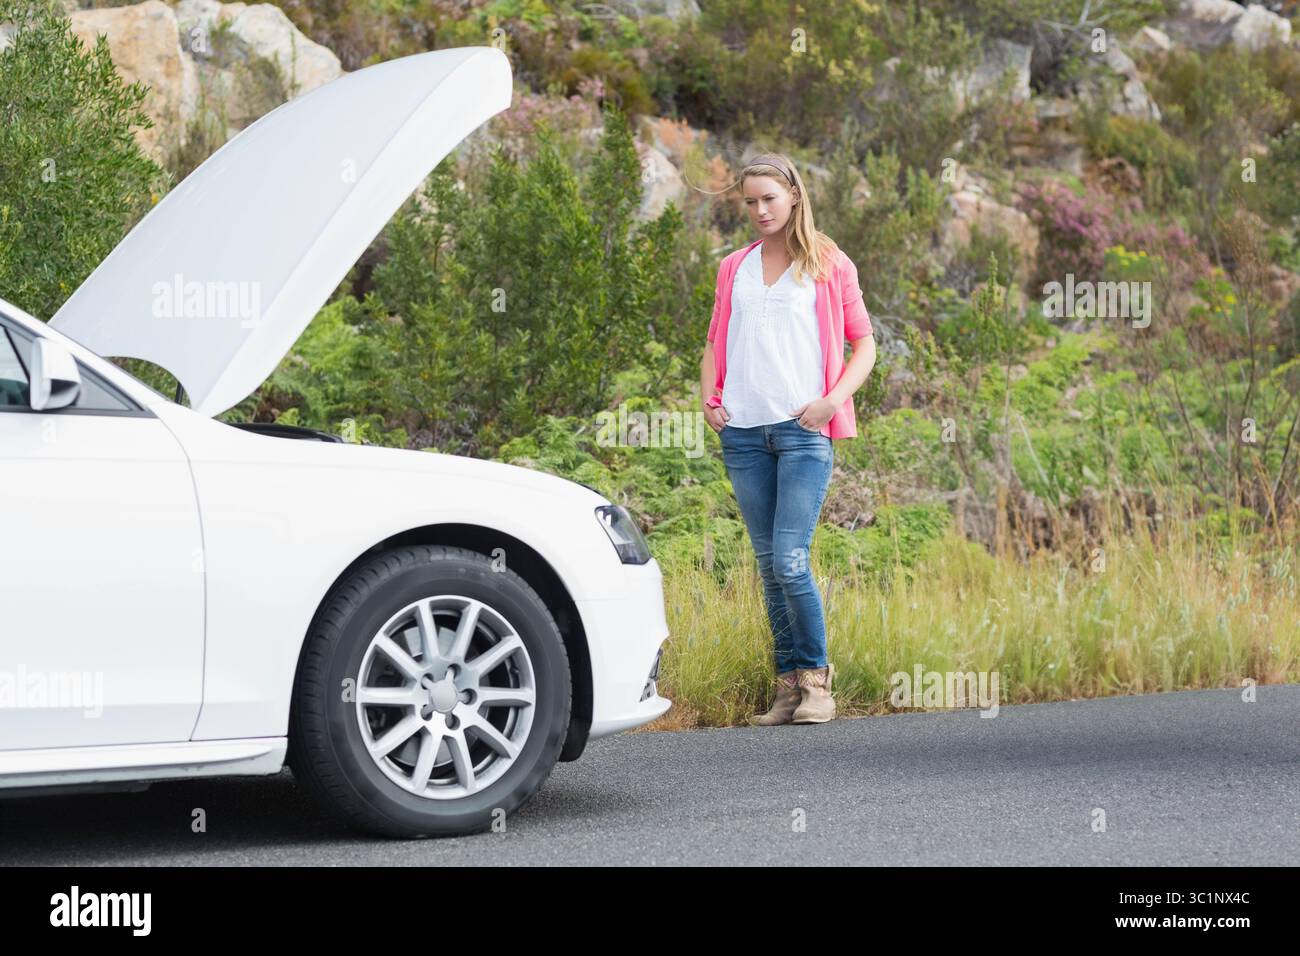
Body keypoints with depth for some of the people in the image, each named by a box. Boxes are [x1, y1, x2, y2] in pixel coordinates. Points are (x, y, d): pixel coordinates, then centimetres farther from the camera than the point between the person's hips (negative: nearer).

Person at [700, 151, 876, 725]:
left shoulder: (829, 265, 6)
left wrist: (832, 400, -8)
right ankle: (788, 685, 10)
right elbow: (715, 342, 23)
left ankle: (816, 680, 0)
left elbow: (864, 344, 7)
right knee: (768, 565, 5)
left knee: (789, 561, -13)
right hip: (743, 432, 4)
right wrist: (708, 397, 6)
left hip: (802, 431, -4)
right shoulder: (733, 269, 17)